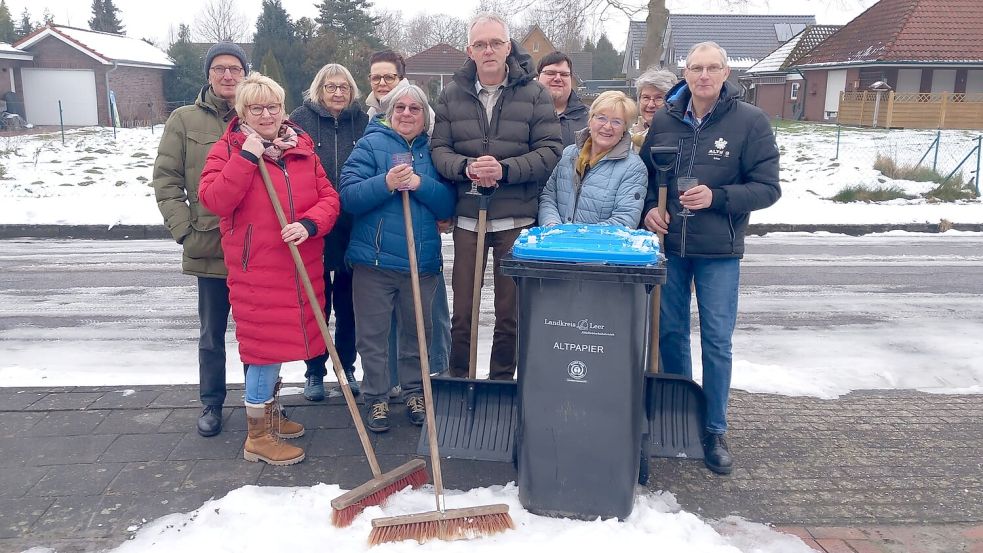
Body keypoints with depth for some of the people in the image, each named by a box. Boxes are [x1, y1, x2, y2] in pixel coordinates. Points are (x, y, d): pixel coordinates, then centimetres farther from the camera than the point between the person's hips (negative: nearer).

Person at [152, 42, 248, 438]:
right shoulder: (185, 120, 2)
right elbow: (166, 180, 0)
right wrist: (184, 230, -7)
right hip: (209, 246, 0)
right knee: (212, 334, 13)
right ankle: (211, 404, 29)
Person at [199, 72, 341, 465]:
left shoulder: (302, 149, 10)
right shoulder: (227, 150, -3)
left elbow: (328, 198, 4)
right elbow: (214, 200, -18)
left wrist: (309, 225, -15)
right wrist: (246, 158, -22)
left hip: (301, 268, 5)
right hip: (255, 270, -5)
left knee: (280, 340, 17)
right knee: (265, 344, -3)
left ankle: (269, 413, 36)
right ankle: (258, 437, 11)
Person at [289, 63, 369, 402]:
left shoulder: (363, 122, 5)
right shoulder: (302, 119, 0)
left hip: (353, 227, 2)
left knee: (348, 301, 11)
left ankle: (347, 367, 27)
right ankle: (314, 371, 21)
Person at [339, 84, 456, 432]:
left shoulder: (432, 151, 9)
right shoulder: (371, 145, 1)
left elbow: (447, 205, -1)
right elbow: (348, 197, -10)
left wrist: (420, 184, -16)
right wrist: (386, 183, -23)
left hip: (423, 260, 3)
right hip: (374, 258, -2)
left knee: (417, 331, 14)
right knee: (373, 334, 6)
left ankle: (414, 391, 31)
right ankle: (376, 398, 21)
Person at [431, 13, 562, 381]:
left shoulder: (533, 93, 1)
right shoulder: (452, 94, 7)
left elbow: (550, 151, -5)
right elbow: (439, 149, 2)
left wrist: (505, 169, -19)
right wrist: (465, 167, -19)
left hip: (516, 219, -1)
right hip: (467, 217, 1)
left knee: (510, 312, 8)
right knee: (463, 311, 8)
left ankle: (502, 384, 24)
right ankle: (457, 382, 24)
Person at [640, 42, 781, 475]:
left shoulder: (750, 121, -5)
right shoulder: (664, 119, 4)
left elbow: (767, 188, -6)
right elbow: (645, 174, 14)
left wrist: (716, 197, -19)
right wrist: (649, 208, -4)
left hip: (719, 252, -3)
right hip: (668, 246, 3)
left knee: (717, 341, 2)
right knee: (670, 333, 11)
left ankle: (714, 430, 18)